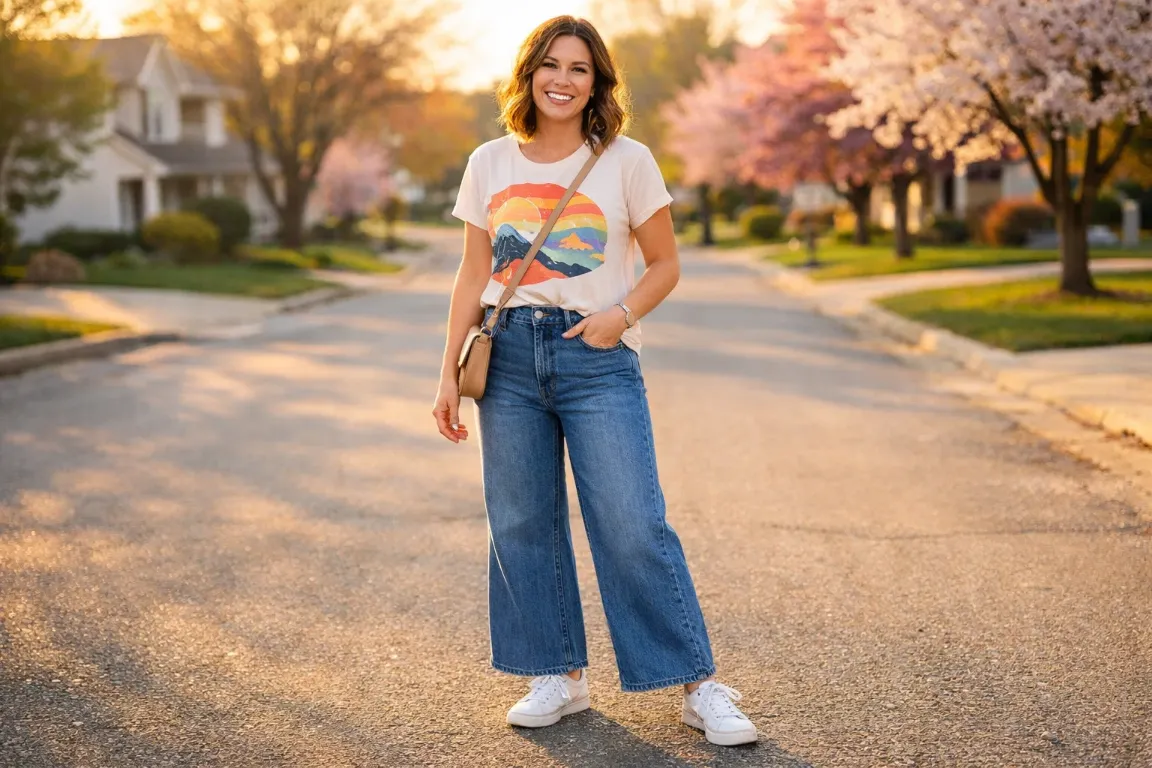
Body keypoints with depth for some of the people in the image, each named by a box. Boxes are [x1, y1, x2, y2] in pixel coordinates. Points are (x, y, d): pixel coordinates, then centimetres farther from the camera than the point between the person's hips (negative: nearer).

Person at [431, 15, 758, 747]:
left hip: (598, 359, -3)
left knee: (634, 528, -7)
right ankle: (561, 675, 20)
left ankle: (701, 686, 2)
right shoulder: (490, 164, 9)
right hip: (511, 356, 4)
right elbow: (474, 274, 12)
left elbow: (665, 264, 5)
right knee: (521, 522, 5)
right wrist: (450, 370, 7)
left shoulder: (627, 161, 0)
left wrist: (623, 314, -14)